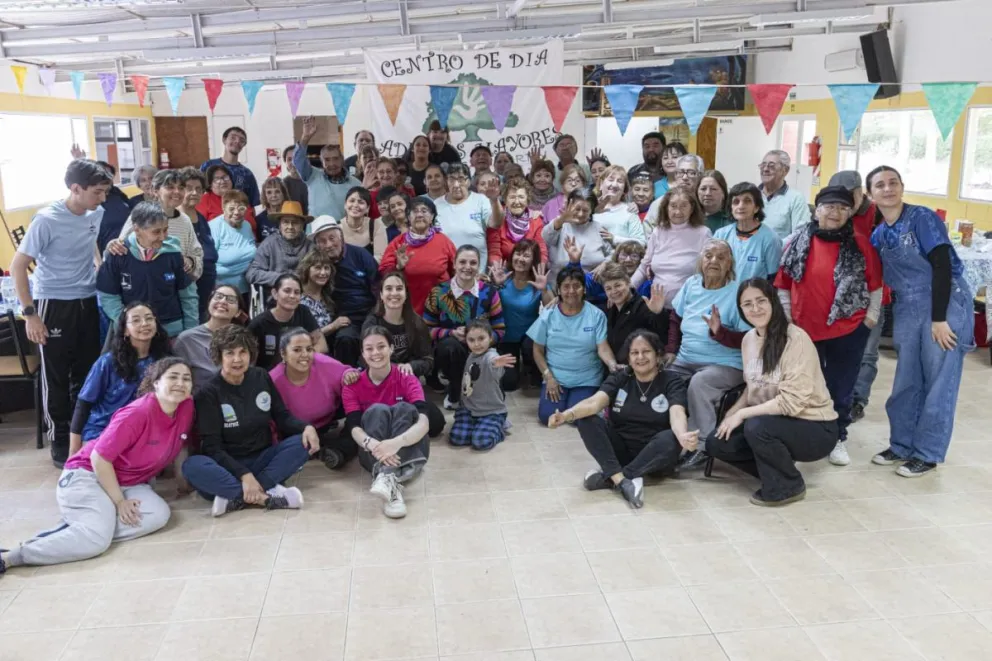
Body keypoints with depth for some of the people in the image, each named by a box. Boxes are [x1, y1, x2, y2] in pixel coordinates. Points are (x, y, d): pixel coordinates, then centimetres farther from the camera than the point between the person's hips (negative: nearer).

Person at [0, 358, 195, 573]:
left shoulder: (186, 407, -5)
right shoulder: (137, 414, -24)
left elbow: (178, 446, 15)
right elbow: (99, 457, -21)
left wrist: (183, 481, 17)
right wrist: (119, 502, -18)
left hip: (126, 483, 7)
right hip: (86, 476, -7)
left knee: (159, 515, -22)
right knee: (95, 539, -31)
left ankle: (78, 528, -14)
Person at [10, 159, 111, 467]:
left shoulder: (97, 214, -1)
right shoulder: (47, 220, -17)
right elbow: (18, 265, -13)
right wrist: (29, 313, -16)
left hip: (88, 303, 5)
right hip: (54, 305, -5)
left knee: (88, 372, 12)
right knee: (56, 377, 5)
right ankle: (59, 439, 18)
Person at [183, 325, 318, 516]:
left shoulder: (261, 377, 2)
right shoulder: (208, 394, -10)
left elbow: (282, 417, 5)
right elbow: (212, 447, -16)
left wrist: (306, 427, -18)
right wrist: (244, 475, -29)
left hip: (262, 460, 4)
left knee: (303, 442, -22)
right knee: (192, 466, -34)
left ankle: (238, 498, -31)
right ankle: (266, 496, -38)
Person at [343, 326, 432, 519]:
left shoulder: (407, 380, -5)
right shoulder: (352, 386, -1)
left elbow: (423, 422, -22)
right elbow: (354, 428, -16)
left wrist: (396, 442, -44)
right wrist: (373, 445, -41)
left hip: (408, 451, 0)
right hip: (373, 454, 1)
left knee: (403, 408, -26)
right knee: (377, 410, -26)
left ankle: (388, 477, -43)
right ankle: (392, 483, -47)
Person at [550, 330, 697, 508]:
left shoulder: (672, 382, -6)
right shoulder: (619, 378, 1)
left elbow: (677, 414, -26)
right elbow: (595, 402, -18)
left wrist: (682, 436, -50)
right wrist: (567, 415, -39)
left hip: (655, 455, -2)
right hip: (620, 450, 2)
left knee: (670, 440, -35)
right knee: (586, 419, -21)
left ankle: (609, 477, -27)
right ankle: (622, 480, -34)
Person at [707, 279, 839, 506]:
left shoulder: (796, 339, -22)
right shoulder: (749, 339, 1)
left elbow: (792, 401, -27)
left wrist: (742, 414, -21)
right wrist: (731, 413, -4)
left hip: (814, 428, -7)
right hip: (773, 422, 7)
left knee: (756, 427, -33)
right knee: (716, 442, -8)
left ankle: (789, 486, -6)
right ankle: (776, 470, 11)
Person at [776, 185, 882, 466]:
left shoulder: (860, 243, -5)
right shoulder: (800, 241, -2)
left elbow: (875, 283, 3)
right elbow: (783, 282, 3)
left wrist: (871, 316, 1)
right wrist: (786, 316, 0)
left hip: (849, 329, -1)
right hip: (804, 327, 1)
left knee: (841, 387, 8)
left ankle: (838, 438, 21)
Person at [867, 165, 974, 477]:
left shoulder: (922, 217, -13)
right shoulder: (878, 234, 4)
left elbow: (942, 266, -17)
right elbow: (880, 277, 13)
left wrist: (938, 318, -19)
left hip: (947, 305, -6)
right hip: (907, 311, 6)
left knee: (939, 382, 1)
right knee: (905, 382, 11)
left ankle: (927, 454, 10)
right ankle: (902, 445, 25)